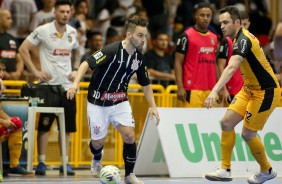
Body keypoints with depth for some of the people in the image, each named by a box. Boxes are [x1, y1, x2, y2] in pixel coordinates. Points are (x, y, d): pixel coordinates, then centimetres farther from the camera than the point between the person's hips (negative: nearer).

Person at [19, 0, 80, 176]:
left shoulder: (73, 32, 8)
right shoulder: (43, 30, -8)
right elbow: (23, 49, -6)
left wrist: (75, 69, 10)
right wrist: (36, 71, -11)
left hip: (68, 85, 5)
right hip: (49, 84, -5)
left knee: (67, 127, 5)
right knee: (44, 125, -2)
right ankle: (41, 163, 2)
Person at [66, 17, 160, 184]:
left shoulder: (139, 58, -2)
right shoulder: (112, 50, -22)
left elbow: (145, 84, 11)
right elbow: (87, 63, -25)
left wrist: (153, 106, 4)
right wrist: (76, 83, -39)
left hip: (120, 101, 4)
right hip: (98, 102, -4)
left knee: (129, 135, -14)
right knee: (99, 142, 5)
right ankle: (97, 160, 42)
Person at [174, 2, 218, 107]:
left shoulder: (214, 38, 15)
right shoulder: (186, 36, -3)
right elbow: (178, 62, -4)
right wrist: (180, 87, -12)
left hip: (210, 90, 6)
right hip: (193, 90, -6)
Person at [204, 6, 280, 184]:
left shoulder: (243, 40, -25)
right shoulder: (242, 38, 6)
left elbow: (231, 68, -40)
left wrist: (215, 91, -50)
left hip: (265, 92, -9)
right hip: (250, 89, 9)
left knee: (248, 133, -3)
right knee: (227, 123, 0)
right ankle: (225, 169, 4)